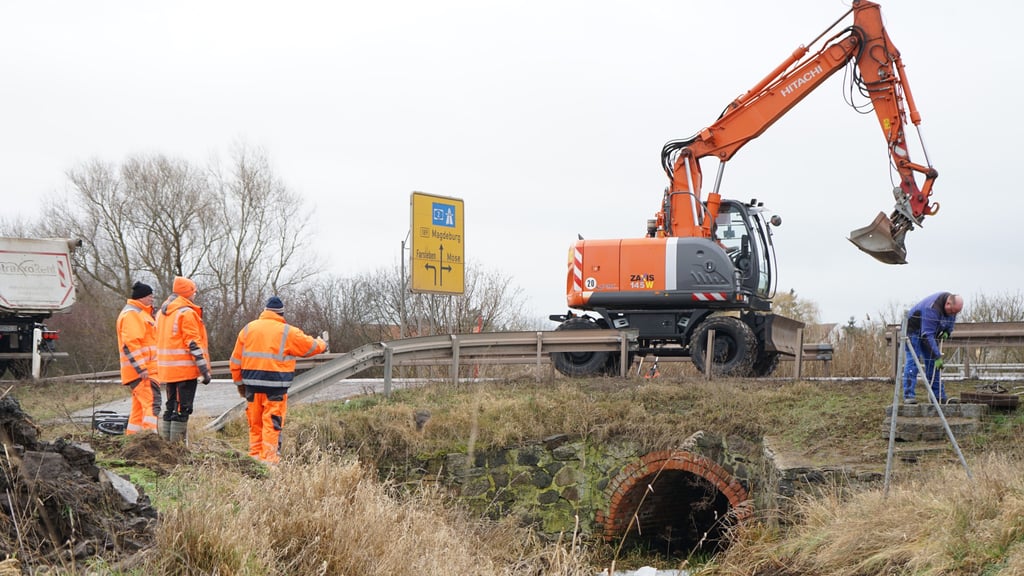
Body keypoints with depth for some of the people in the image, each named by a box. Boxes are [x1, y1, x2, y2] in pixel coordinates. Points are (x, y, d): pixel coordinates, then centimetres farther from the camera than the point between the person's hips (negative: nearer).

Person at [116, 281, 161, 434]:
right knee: (151, 402, -19)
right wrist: (141, 368, -23)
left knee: (139, 406, 13)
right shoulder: (131, 314, -11)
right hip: (141, 370, -11)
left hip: (146, 369, 11)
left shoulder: (141, 313, 24)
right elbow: (130, 343, -20)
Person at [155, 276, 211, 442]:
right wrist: (204, 369, -15)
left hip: (167, 369, 8)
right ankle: (178, 443, -8)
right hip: (185, 368, -8)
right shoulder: (187, 313, -12)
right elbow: (193, 343, -16)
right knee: (182, 409, -6)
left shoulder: (162, 312, 16)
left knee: (170, 407, 15)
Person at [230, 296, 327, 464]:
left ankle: (255, 455, 14)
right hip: (275, 386, -4)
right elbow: (311, 347, 8)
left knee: (255, 423, 12)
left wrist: (239, 382, 22)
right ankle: (269, 459, -5)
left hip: (252, 383, 4)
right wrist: (323, 344, 30)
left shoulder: (248, 329, 9)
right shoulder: (287, 332, -3)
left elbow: (236, 360, 12)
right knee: (272, 424, -3)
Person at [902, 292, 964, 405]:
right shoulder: (932, 308, -37)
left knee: (933, 364, 5)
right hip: (914, 330, -8)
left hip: (928, 331, 8)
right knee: (912, 361, -18)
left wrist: (947, 332, -10)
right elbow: (927, 335, -39)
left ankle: (939, 397, 6)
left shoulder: (952, 305, -11)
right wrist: (937, 356, -40)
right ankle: (908, 396, -23)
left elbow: (951, 321, 12)